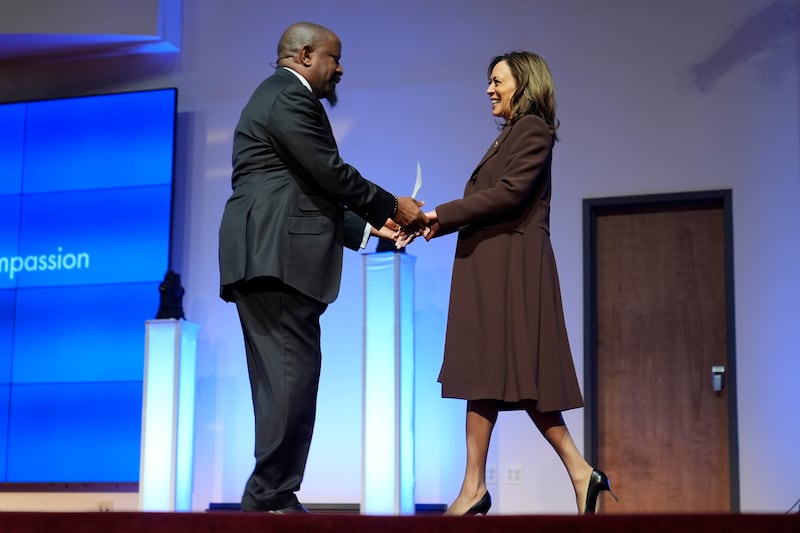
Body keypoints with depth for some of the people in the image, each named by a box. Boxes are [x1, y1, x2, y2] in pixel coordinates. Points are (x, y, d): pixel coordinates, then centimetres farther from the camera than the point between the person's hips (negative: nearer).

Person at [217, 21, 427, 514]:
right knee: (295, 376, -11)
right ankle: (270, 498, -9)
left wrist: (369, 227, 20)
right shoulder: (290, 97, -5)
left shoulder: (278, 98, 28)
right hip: (277, 258, -11)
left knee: (284, 381, 7)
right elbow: (332, 174, -12)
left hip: (267, 260, 11)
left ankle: (272, 499, 7)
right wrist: (393, 207, 0)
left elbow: (312, 195, 26)